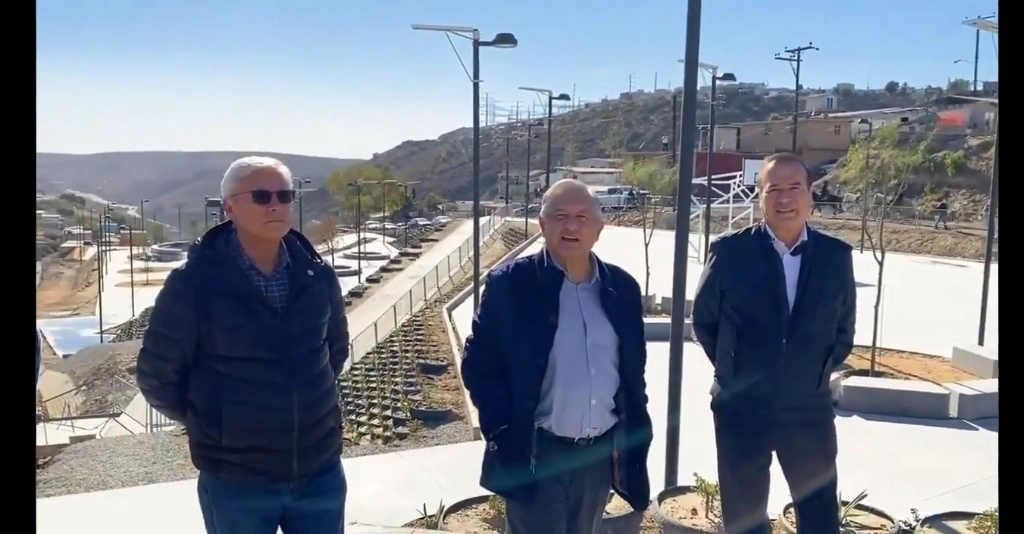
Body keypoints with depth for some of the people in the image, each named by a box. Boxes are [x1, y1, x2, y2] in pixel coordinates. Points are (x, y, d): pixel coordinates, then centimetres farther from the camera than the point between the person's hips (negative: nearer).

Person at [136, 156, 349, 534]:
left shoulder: (318, 277, -2)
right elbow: (156, 376, -3)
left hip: (320, 471, 3)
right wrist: (214, 427, 4)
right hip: (235, 480, -3)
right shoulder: (193, 284, -13)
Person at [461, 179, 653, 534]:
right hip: (536, 455, -4)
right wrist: (503, 434, -13)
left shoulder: (622, 288, 3)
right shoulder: (510, 284, -10)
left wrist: (633, 438, 6)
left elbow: (634, 370, 10)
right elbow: (478, 363, -7)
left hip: (601, 453, 5)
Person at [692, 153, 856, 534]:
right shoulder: (730, 251, -9)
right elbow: (703, 320, 3)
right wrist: (734, 370, 5)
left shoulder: (837, 256, -2)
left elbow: (843, 328, 11)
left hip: (810, 410, 2)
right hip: (741, 409, -1)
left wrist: (818, 374, 6)